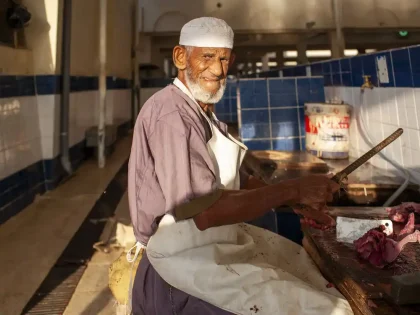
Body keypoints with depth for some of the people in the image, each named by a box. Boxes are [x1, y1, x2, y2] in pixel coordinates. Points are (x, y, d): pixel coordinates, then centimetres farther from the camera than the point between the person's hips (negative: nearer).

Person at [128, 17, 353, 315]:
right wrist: (293, 190, -23)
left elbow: (233, 179, 11)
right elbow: (203, 210, -29)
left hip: (222, 237, 10)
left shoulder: (202, 111, 11)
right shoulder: (170, 113, -22)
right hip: (192, 256, -10)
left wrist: (297, 201, 0)